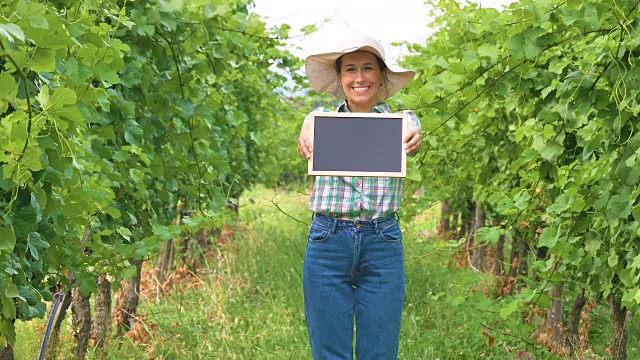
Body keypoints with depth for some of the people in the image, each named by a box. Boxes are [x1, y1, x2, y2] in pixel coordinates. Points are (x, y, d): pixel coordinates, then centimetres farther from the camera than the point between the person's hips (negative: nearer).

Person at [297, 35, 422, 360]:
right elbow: (311, 126, -14)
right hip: (327, 242, 0)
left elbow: (409, 131, -15)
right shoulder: (324, 118, 9)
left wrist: (412, 134, -40)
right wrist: (306, 133, -39)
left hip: (383, 246, 0)